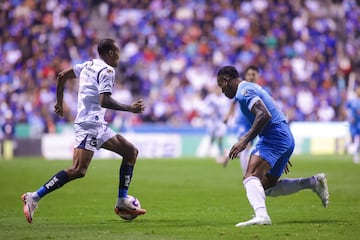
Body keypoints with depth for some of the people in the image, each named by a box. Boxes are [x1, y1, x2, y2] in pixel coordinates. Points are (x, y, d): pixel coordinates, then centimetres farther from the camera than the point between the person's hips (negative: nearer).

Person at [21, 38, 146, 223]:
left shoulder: (88, 65, 17)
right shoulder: (107, 71, -10)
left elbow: (62, 76, 21)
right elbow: (104, 101, -22)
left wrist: (59, 102, 29)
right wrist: (130, 108, -16)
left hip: (98, 126, 11)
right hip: (89, 125, -11)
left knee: (131, 152, 12)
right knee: (78, 170, -20)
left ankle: (122, 204, 10)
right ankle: (34, 197, -20)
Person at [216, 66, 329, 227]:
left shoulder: (243, 91, -8)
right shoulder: (252, 88, 24)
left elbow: (264, 115, -23)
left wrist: (245, 141, -24)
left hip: (274, 137, -10)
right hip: (286, 138, 10)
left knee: (251, 177, -24)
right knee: (267, 188, 15)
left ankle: (261, 216, -47)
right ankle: (313, 182, 12)